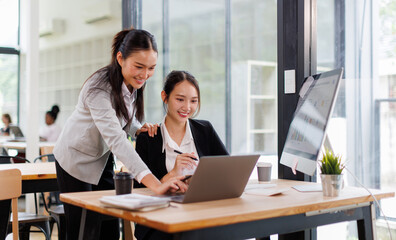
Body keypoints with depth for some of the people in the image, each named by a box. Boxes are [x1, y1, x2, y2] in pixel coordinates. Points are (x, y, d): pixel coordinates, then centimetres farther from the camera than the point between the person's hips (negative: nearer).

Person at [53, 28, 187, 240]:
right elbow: (116, 140, -45)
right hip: (77, 160, -6)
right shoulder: (99, 89, -33)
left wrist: (140, 129, -19)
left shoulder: (134, 82, -10)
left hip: (103, 159, 6)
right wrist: (154, 184, -55)